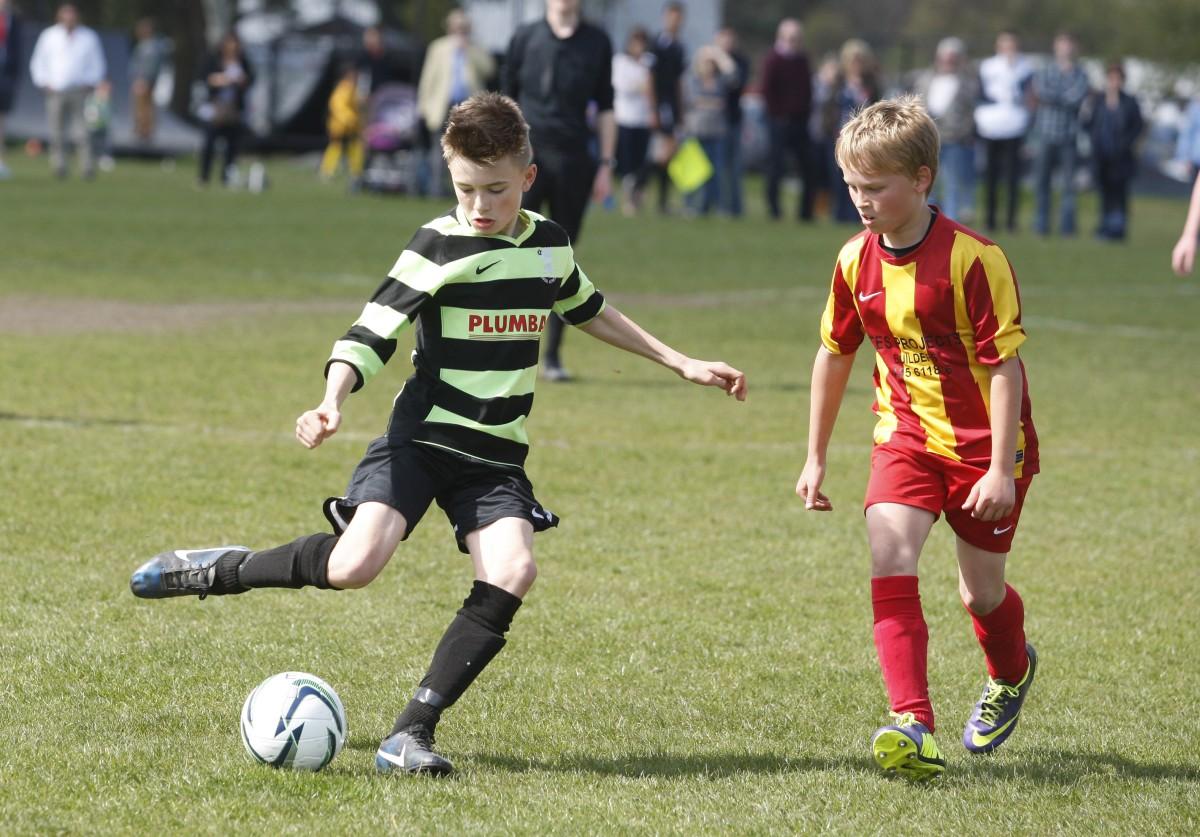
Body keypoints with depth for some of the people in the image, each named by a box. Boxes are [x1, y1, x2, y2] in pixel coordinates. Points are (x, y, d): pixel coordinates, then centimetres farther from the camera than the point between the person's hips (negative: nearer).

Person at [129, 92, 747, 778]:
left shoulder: (549, 244, 8)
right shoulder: (439, 248, -8)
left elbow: (589, 310, 28)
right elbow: (370, 336, -11)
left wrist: (682, 364, 31)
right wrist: (333, 403, -30)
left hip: (497, 459, 4)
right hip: (421, 438, -4)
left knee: (513, 570, -23)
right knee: (355, 563, -26)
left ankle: (412, 733, -20)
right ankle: (215, 571, 1)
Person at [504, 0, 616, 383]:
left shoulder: (596, 42, 7)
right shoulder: (526, 38, 5)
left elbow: (605, 107, 11)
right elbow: (506, 101, 9)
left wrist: (606, 164, 7)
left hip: (573, 161, 1)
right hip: (526, 154, -1)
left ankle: (553, 355, 12)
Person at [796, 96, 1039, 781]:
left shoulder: (974, 259, -20)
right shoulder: (857, 261, -2)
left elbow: (1005, 366, -18)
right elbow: (835, 355, 12)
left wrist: (1000, 469, -21)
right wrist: (816, 457, 16)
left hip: (984, 445, -4)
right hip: (907, 436, 4)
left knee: (981, 593, 7)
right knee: (890, 551, -21)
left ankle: (1012, 673, 45)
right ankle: (915, 730, -27)